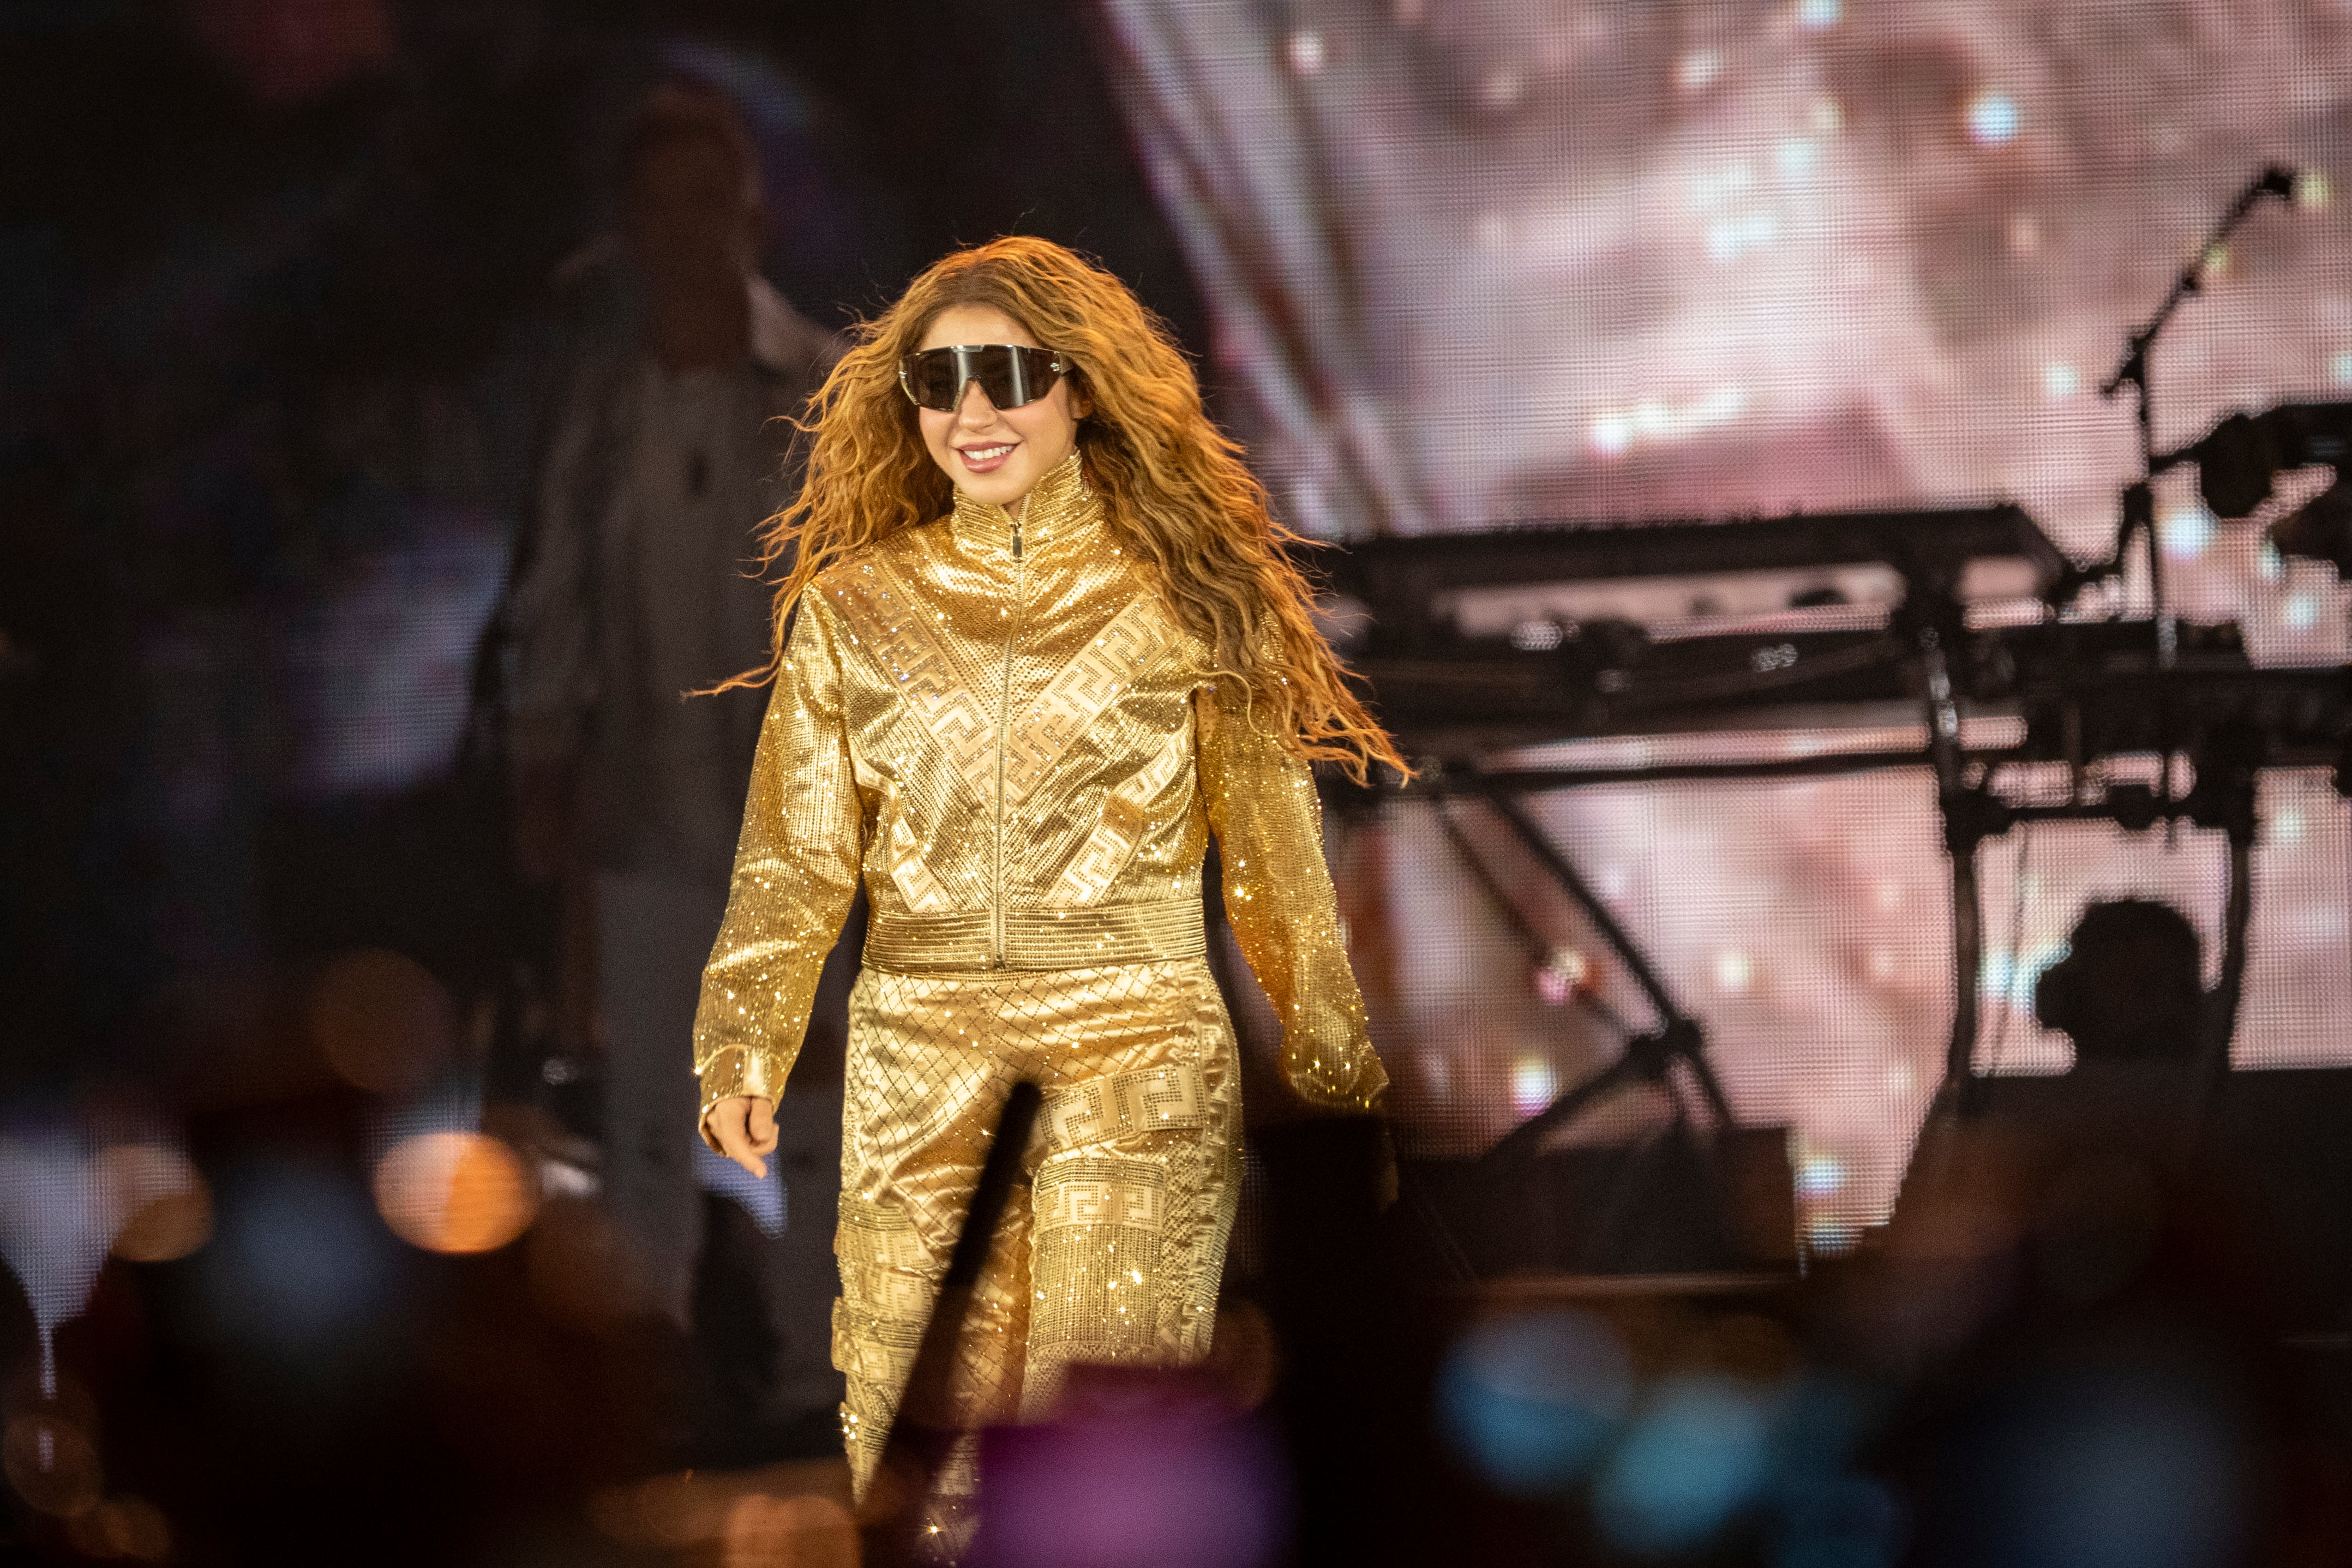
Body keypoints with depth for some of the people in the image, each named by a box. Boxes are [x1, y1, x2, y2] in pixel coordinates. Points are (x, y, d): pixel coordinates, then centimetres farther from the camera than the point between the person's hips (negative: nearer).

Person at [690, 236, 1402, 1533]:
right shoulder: (857, 607, 11)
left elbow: (1274, 850, 9)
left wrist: (1333, 1064, 10)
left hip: (1140, 1049, -2)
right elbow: (795, 855, 11)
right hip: (919, 1062, 2)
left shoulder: (1186, 594, 6)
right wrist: (743, 1051, 1)